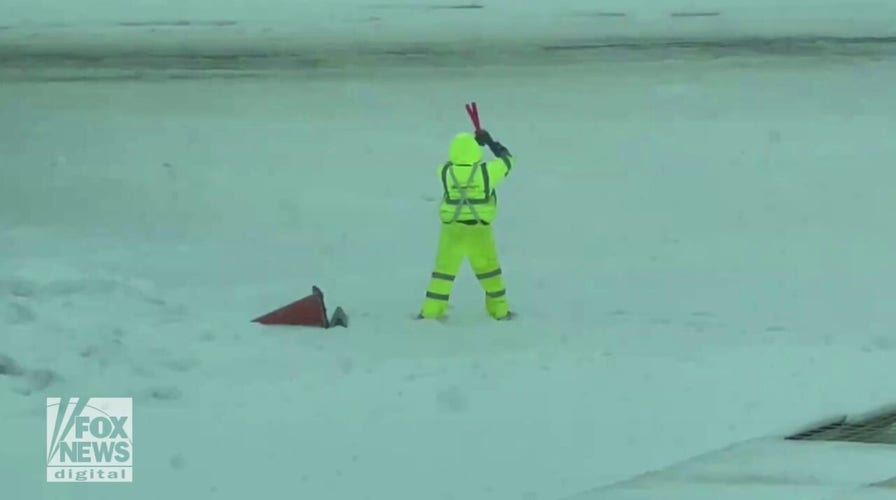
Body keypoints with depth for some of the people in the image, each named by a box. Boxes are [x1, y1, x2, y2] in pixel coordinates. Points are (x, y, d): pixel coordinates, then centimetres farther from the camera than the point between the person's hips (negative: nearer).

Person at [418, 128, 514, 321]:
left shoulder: (445, 172, -11)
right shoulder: (486, 171, -15)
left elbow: (456, 161, 12)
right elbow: (506, 160, 3)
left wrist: (476, 141, 13)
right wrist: (490, 141, 13)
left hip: (452, 230, 1)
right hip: (479, 231, 0)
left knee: (444, 269, 9)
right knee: (489, 269, 15)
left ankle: (431, 311, 8)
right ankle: (500, 310, 23)